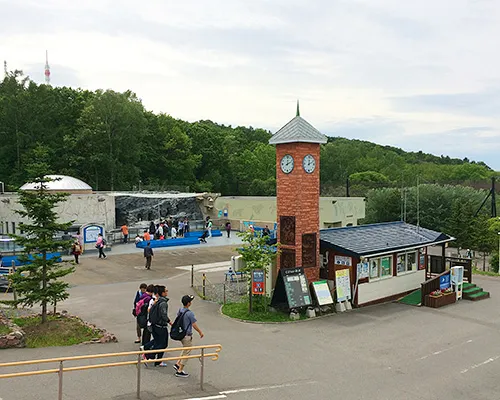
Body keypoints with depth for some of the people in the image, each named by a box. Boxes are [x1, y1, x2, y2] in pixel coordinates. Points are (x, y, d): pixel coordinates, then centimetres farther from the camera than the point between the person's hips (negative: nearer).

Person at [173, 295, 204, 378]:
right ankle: (180, 371, 9)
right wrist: (200, 332, -1)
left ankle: (178, 364, 19)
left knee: (185, 350, 25)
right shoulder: (190, 313, -22)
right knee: (186, 353, 4)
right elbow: (194, 325, -16)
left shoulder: (179, 311, 1)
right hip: (187, 336, -8)